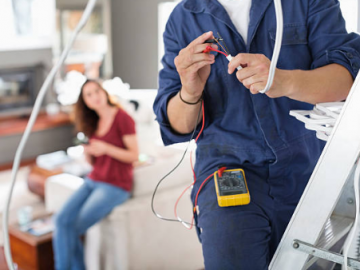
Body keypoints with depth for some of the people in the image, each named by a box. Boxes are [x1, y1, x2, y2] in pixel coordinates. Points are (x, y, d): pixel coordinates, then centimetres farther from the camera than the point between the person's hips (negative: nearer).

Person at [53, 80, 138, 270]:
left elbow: (134, 155, -10)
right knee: (61, 220, -15)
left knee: (73, 229, -14)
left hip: (115, 186, -6)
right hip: (93, 181, 6)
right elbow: (93, 162, 15)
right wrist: (87, 152, -8)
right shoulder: (93, 122, 12)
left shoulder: (122, 118, -9)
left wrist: (106, 148, -22)